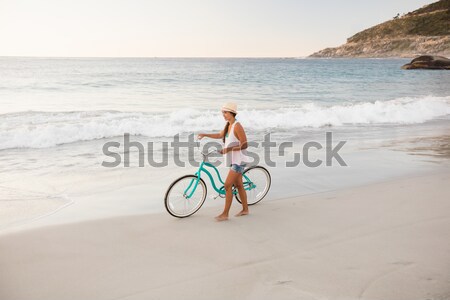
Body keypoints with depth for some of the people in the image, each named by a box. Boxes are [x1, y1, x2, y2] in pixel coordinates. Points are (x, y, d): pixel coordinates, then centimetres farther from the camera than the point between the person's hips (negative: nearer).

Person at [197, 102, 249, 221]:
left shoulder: (237, 126, -18)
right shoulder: (228, 125, 9)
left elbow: (244, 145, -21)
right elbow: (220, 135, 27)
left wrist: (228, 149, -26)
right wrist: (205, 134, 20)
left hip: (238, 160, -9)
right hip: (233, 160, 9)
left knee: (227, 185, -9)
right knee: (238, 185, 15)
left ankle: (225, 214, -3)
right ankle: (245, 209, 27)